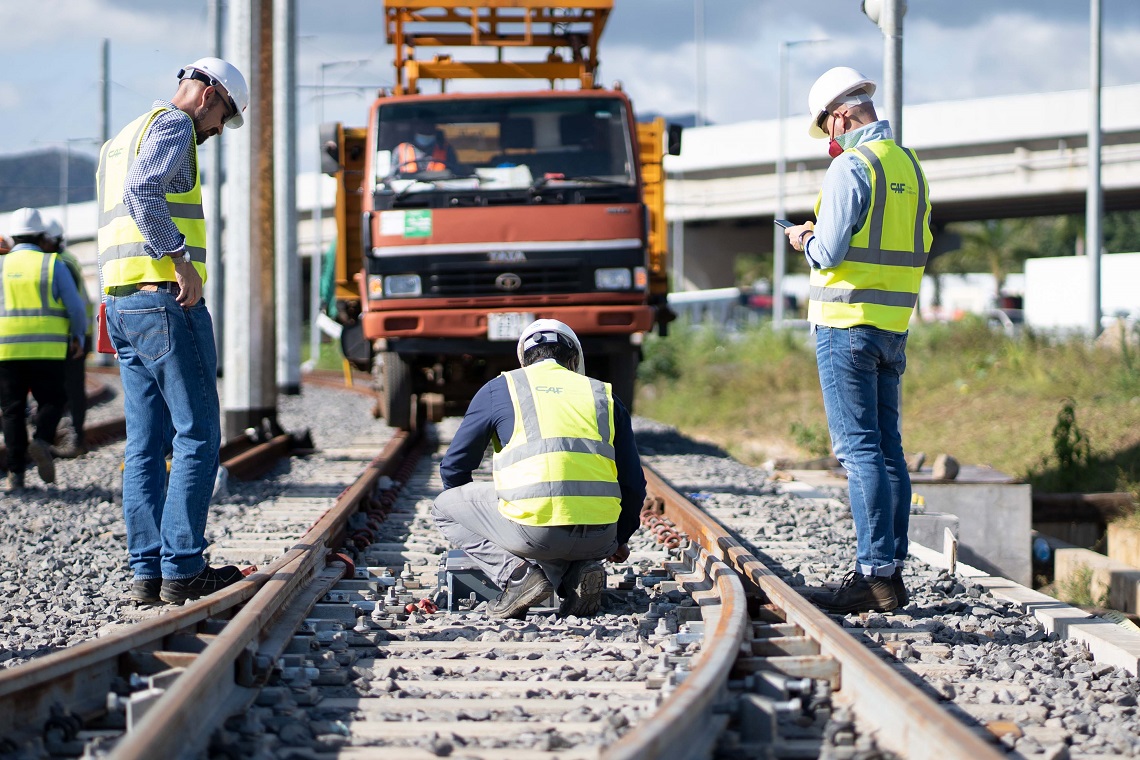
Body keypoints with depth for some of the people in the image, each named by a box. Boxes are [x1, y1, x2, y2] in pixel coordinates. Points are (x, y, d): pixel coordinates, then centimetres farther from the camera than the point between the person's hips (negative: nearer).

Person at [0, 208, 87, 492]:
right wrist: (78, 336, 15)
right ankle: (42, 442, -17)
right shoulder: (53, 265, 2)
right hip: (47, 349, -1)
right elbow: (75, 307, -1)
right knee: (50, 400, 12)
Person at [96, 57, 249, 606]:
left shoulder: (120, 141, 25)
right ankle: (182, 570, -9)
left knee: (146, 443, 7)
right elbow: (143, 191, -23)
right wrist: (182, 260, -22)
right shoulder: (173, 125, -5)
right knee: (197, 435, -6)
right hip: (166, 299, -9)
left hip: (121, 304, 9)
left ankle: (147, 572, 4)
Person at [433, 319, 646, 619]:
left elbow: (454, 465, 19)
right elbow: (634, 483, 21)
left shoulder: (500, 388, 14)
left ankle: (516, 573, 1)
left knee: (445, 507, 22)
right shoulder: (603, 395, 20)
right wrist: (619, 540, 40)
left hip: (535, 530, -4)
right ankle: (579, 570, 7)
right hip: (599, 537, 4)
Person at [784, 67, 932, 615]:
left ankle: (875, 575, -11)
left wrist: (804, 241, 4)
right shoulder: (909, 166, 13)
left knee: (859, 447, -8)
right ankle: (892, 569, 12)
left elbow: (830, 252, -18)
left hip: (848, 322, -8)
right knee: (887, 447, 10)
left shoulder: (851, 167, -13)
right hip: (894, 323, 8)